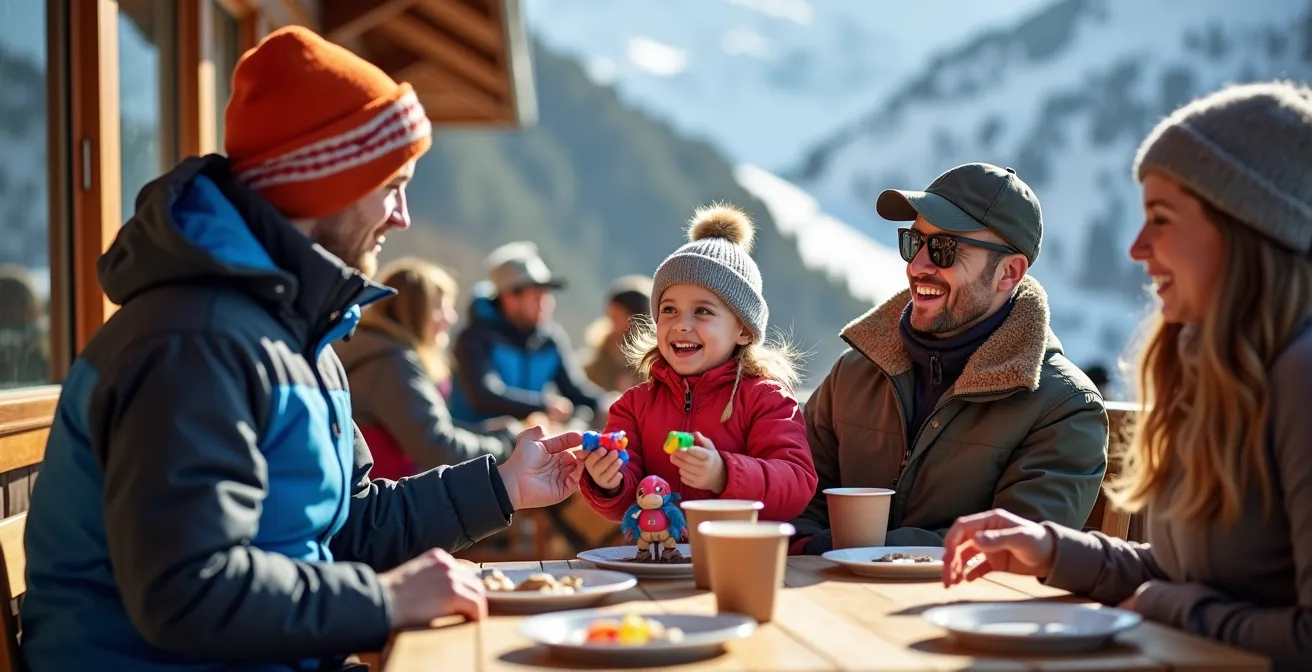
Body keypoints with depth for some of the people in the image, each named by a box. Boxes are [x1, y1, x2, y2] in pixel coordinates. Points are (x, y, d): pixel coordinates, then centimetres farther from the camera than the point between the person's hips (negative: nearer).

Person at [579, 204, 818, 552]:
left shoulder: (765, 399, 3)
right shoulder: (635, 404, 13)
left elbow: (798, 486, -11)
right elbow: (625, 504, 7)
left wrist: (724, 476, -27)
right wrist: (609, 485, -17)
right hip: (654, 559, 3)